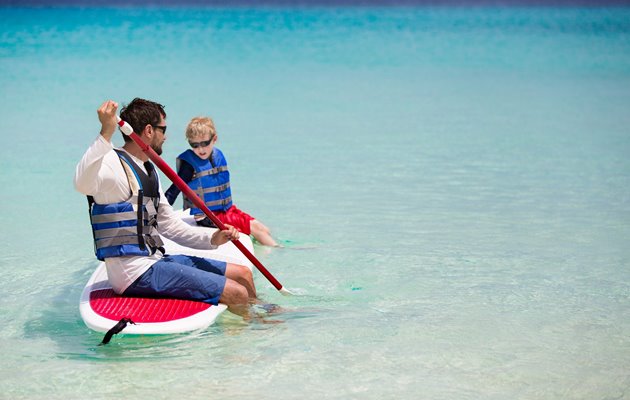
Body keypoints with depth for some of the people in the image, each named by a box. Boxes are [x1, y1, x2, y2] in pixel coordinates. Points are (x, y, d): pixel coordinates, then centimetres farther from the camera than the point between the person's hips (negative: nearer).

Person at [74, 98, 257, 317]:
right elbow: (83, 183, -36)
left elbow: (168, 224, 24)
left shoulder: (148, 171, 19)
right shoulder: (113, 163, -12)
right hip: (136, 272, -10)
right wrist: (106, 134, -46)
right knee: (237, 294, -14)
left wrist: (212, 239, 10)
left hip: (155, 261, 10)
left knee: (243, 274, 14)